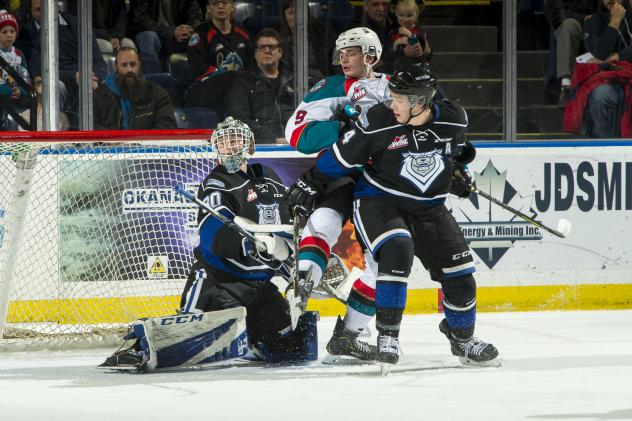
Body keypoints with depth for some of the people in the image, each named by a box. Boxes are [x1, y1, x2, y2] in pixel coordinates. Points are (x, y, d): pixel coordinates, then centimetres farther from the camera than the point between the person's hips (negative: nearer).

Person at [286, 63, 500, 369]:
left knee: (459, 270, 2)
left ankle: (462, 338, 27)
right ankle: (387, 334, -22)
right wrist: (311, 183, -1)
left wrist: (458, 170, 15)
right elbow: (343, 155, -7)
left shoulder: (453, 119, -9)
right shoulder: (379, 121, -19)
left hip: (428, 206, 4)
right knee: (397, 249, -31)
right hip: (378, 202, -4)